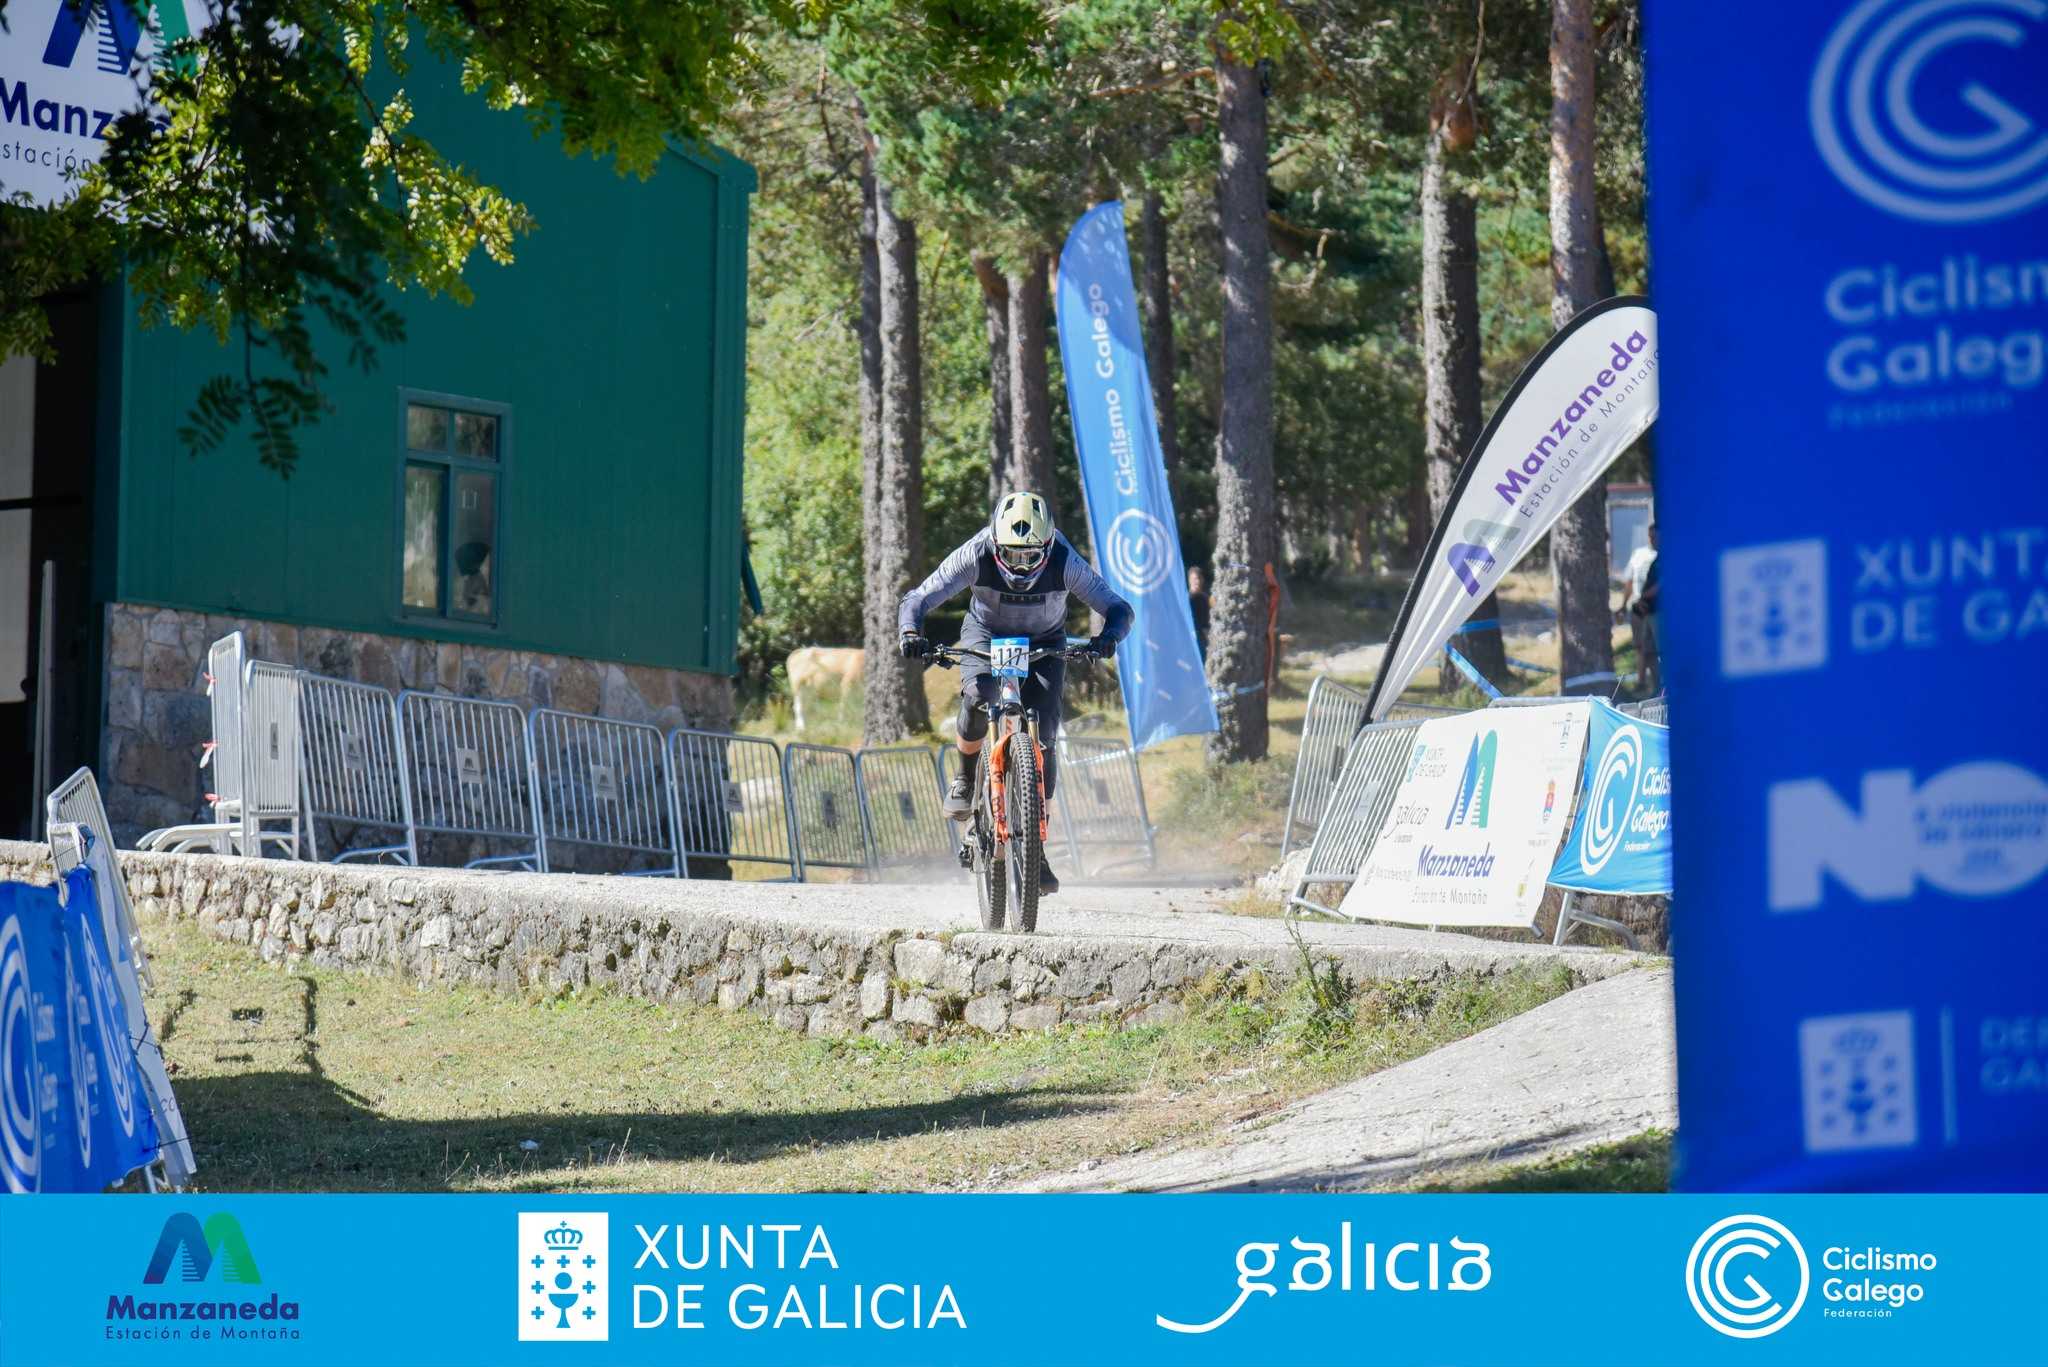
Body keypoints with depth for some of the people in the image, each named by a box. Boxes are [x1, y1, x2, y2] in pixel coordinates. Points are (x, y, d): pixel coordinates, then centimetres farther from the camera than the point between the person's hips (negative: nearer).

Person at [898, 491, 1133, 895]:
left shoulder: (1065, 563, -29)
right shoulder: (976, 557, -30)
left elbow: (1118, 607, -24)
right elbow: (916, 600, -26)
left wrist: (1108, 636, -46)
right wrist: (911, 633, -47)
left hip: (1045, 643, 1)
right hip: (986, 634, 0)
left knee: (1043, 736, -16)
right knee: (979, 697, -33)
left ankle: (1036, 850, -8)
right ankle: (966, 777, -2)